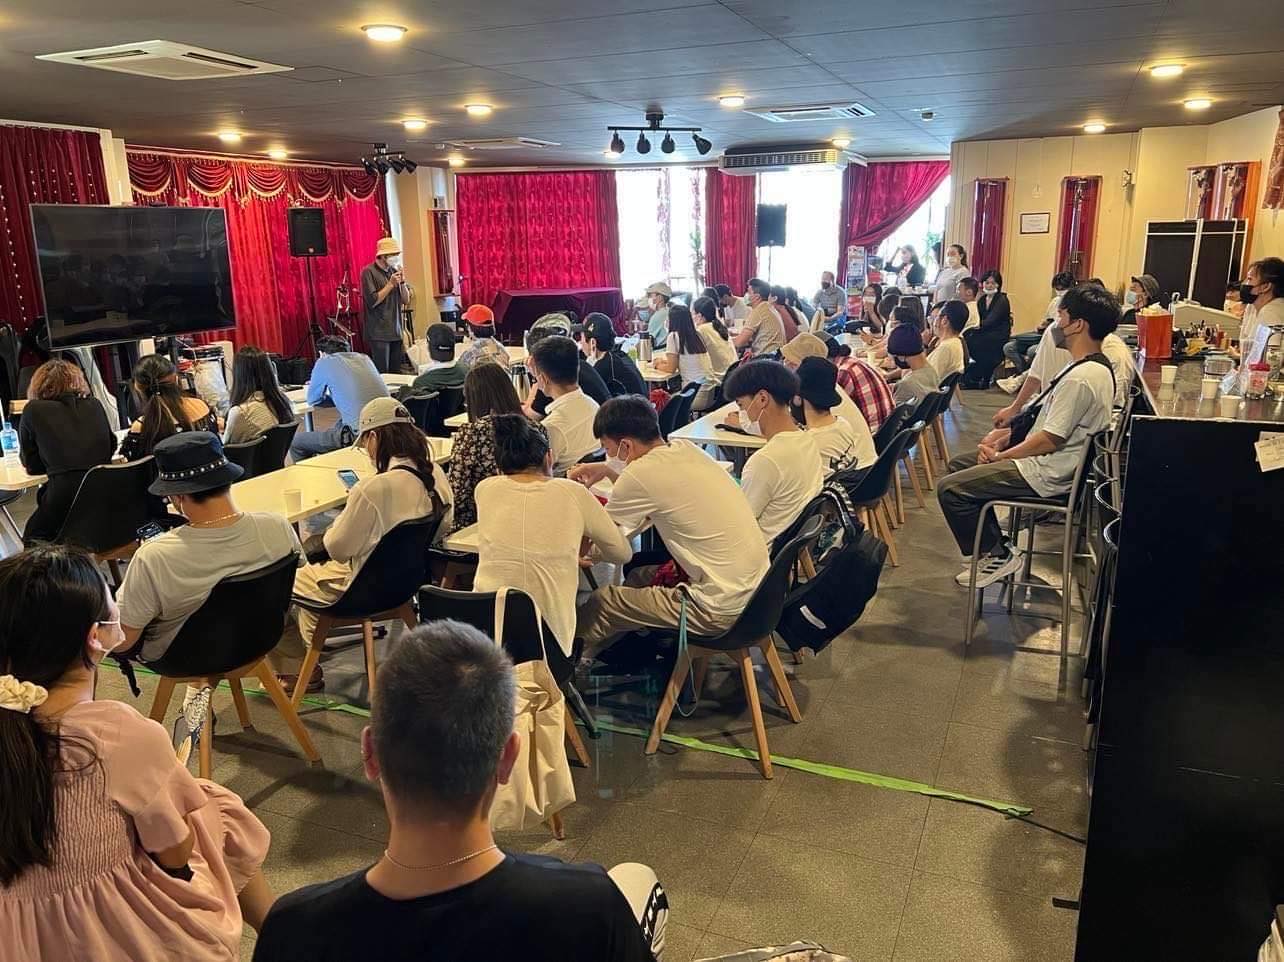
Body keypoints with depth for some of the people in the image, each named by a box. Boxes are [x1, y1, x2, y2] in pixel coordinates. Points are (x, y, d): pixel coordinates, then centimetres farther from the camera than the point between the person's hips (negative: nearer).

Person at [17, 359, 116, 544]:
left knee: (33, 539, 22)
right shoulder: (94, 405, 11)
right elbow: (110, 447, 23)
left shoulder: (33, 410, 3)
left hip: (65, 497, -4)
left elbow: (32, 466, 11)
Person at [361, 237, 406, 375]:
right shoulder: (369, 272, -7)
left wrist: (402, 281, -3)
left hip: (396, 331, 6)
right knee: (382, 374, -8)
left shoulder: (394, 270, 11)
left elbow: (405, 299, 12)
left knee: (396, 372, 5)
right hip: (378, 333, -6)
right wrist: (391, 284, -12)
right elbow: (372, 301, -14)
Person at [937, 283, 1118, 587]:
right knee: (959, 464, 18)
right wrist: (1004, 438, 5)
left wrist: (1000, 456, -10)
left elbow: (1050, 439, -24)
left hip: (1047, 475, -11)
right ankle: (994, 543, 19)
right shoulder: (1093, 366, 8)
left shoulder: (1081, 378, -26)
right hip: (1048, 462, 11)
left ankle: (997, 555, 2)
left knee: (950, 488, -13)